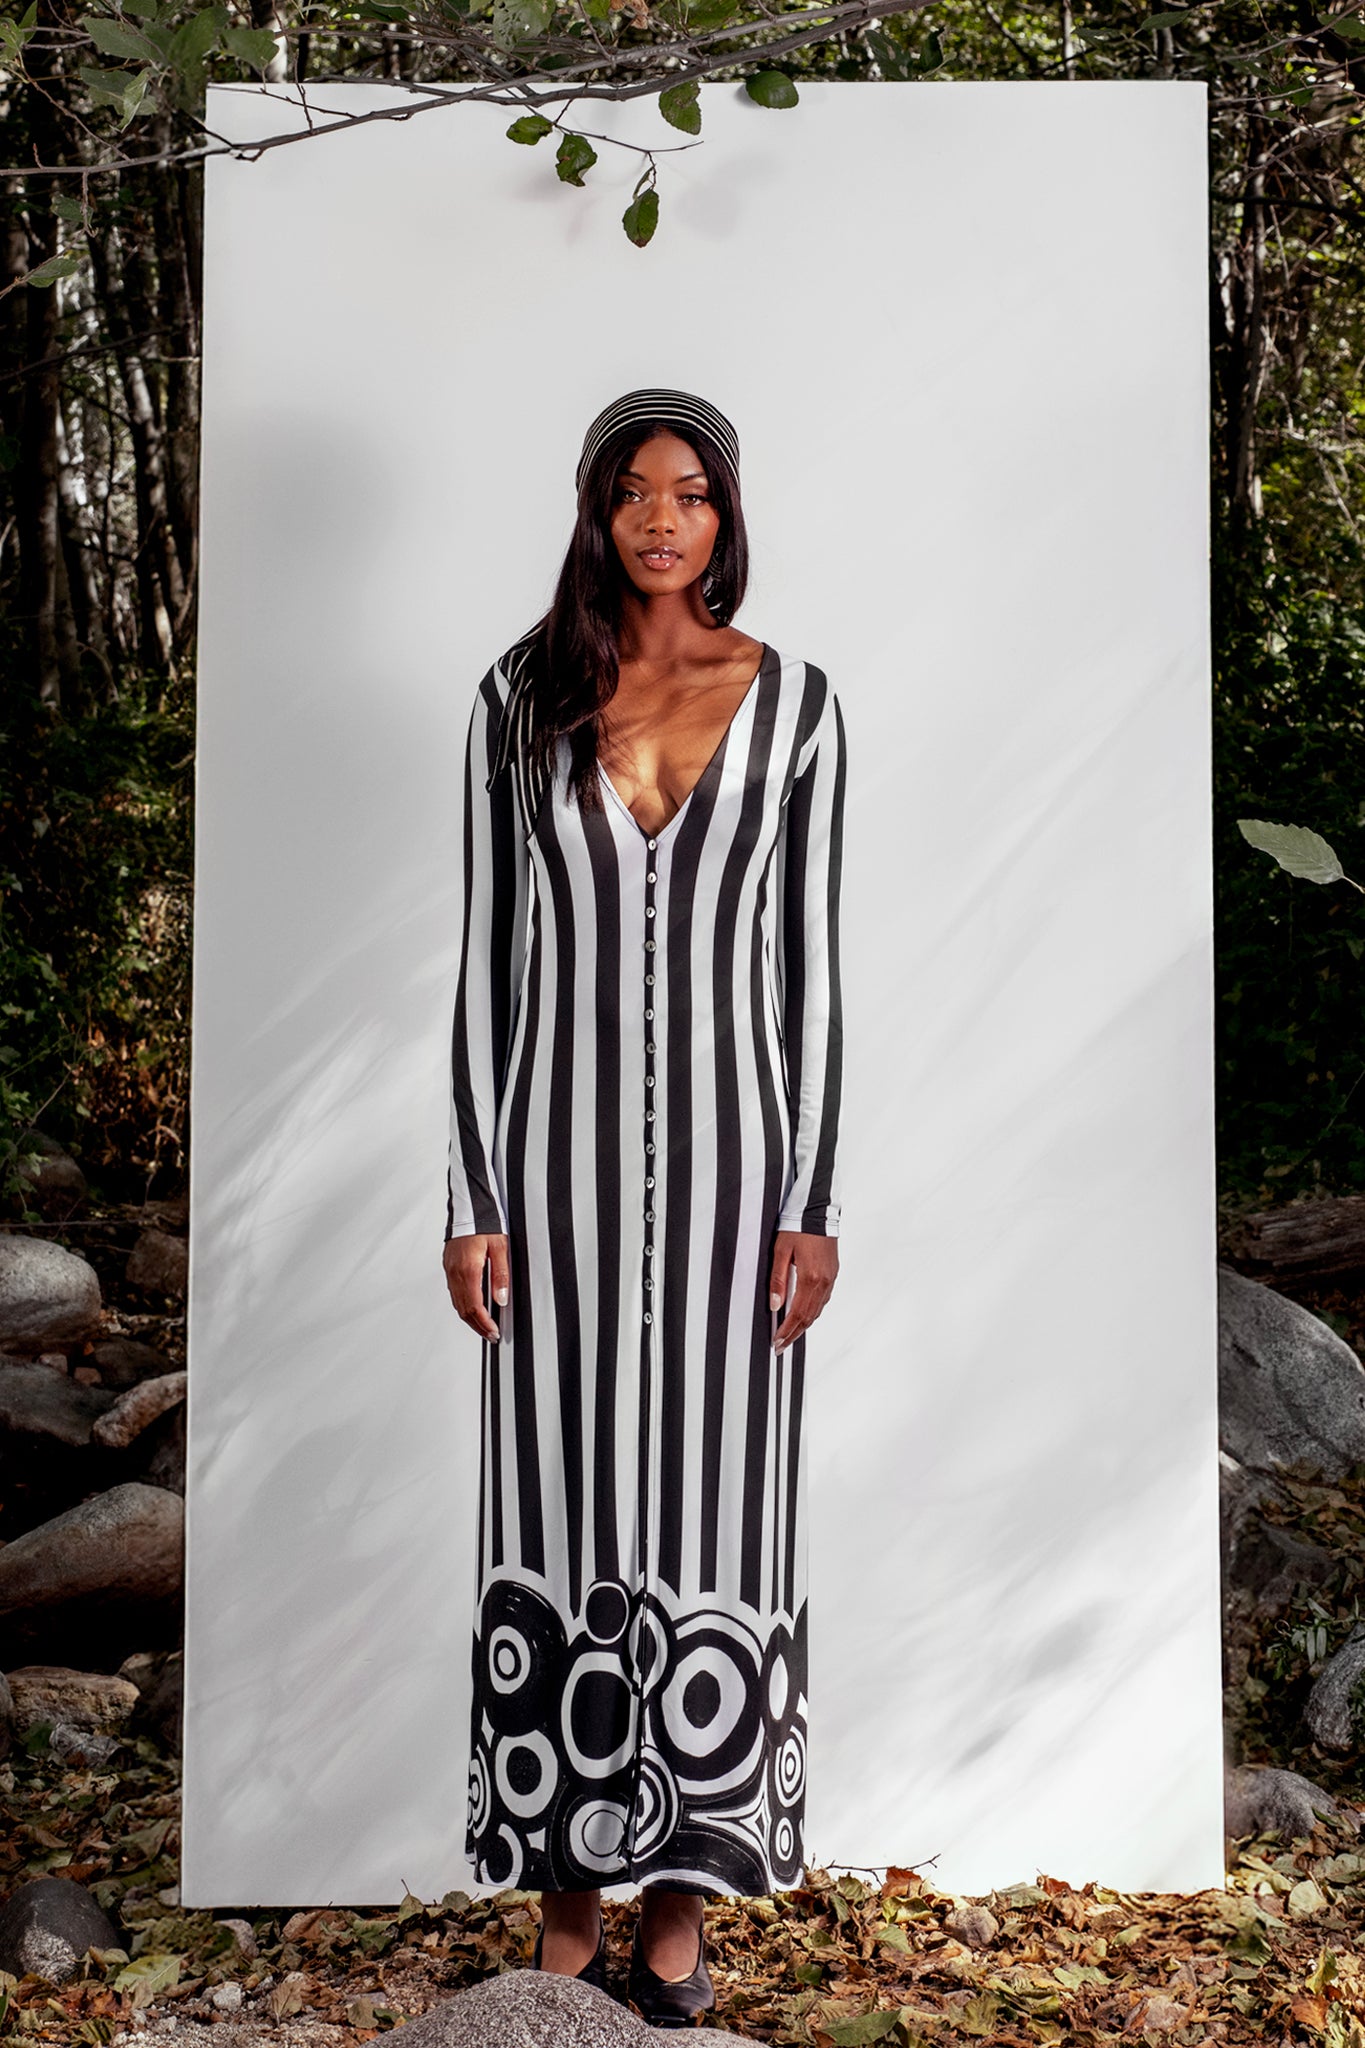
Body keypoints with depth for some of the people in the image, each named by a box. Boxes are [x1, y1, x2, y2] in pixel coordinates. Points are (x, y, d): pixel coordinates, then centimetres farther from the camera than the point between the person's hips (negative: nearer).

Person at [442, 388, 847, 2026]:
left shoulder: (792, 704, 2)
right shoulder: (520, 698, 3)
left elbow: (806, 960, 1)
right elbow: (489, 950, 2)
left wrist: (813, 1204, -2)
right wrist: (471, 1199, -2)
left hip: (723, 1146, 0)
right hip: (558, 1143, 1)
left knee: (708, 1510, 5)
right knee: (560, 1514, 7)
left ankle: (680, 1900, 21)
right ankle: (567, 1901, 23)